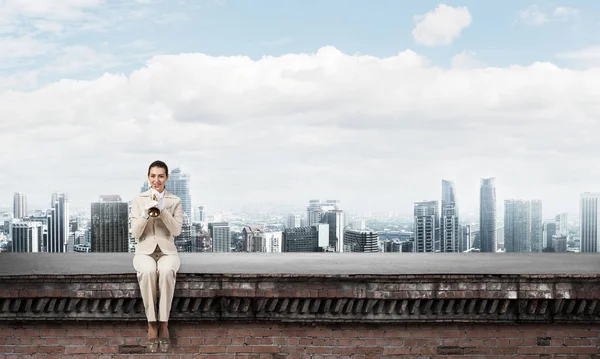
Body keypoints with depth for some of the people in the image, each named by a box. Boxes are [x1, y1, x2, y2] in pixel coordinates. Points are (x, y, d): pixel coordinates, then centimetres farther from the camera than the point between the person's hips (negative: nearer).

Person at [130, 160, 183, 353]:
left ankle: (164, 324, -29)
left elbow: (176, 230, -8)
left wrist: (162, 209, -20)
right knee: (148, 272, -37)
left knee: (166, 271, -37)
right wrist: (146, 213, -19)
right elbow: (135, 232, -2)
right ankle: (151, 324, -27)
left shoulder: (175, 201, 5)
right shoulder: (138, 200, 5)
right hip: (145, 251, 0)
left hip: (167, 251, 0)